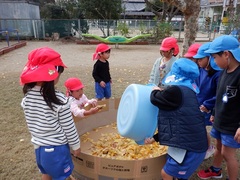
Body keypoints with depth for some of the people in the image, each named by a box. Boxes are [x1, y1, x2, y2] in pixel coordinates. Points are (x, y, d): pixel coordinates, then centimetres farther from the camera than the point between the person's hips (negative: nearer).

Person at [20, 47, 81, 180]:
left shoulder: (27, 98, -9)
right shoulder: (59, 100, -26)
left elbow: (32, 124, 3)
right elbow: (69, 128, -16)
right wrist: (76, 146, -1)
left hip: (38, 146, 6)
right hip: (56, 148, -5)